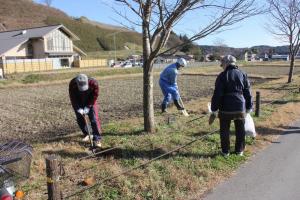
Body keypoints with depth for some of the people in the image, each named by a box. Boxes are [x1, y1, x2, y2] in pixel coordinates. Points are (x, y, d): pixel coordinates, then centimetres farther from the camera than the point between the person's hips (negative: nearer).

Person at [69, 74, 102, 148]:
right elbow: (73, 98, -18)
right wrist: (78, 108, -25)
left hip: (90, 102, -2)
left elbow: (94, 96, -19)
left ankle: (97, 139, -12)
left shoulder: (93, 83, -31)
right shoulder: (72, 84, -27)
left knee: (94, 119, -12)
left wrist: (88, 107, -21)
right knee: (79, 118, 4)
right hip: (78, 103, 2)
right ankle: (86, 134, 25)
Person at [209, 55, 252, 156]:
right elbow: (247, 92, 6)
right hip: (240, 107, 3)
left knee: (224, 130, 10)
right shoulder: (242, 74, 5)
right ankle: (239, 150, 25)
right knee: (240, 130, 16)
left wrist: (214, 110, -4)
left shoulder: (222, 76, -6)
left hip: (226, 108, -3)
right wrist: (249, 107, 14)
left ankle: (225, 151, 16)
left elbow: (217, 94, -9)